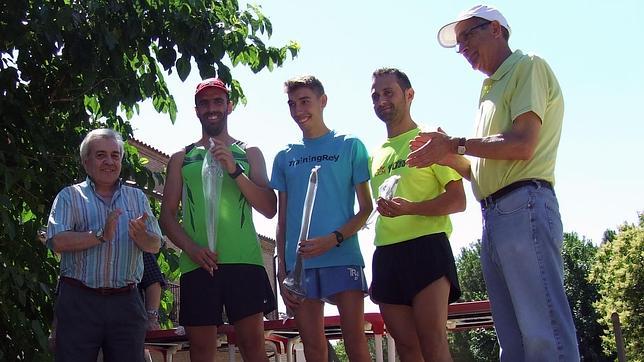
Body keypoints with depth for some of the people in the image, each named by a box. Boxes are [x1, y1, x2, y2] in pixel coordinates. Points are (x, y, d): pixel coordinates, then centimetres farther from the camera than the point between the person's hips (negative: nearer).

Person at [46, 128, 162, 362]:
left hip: (126, 301, 3)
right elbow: (57, 242, -10)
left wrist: (140, 236, -16)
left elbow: (155, 246, 6)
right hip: (79, 300, -3)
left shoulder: (137, 197, 14)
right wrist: (101, 235, -19)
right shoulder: (70, 196, 4)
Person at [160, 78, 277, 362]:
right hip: (197, 263, 1)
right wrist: (191, 248, -9)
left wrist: (235, 170, -7)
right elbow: (167, 215, 11)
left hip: (244, 260, -1)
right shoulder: (181, 158, 17)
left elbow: (270, 209, 6)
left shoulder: (249, 154, 16)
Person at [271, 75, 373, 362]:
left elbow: (366, 208, 3)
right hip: (299, 263, 3)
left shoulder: (349, 146, 7)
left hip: (342, 256, -3)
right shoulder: (284, 158, 17)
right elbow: (282, 219, 16)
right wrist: (282, 272, 8)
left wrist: (333, 239, -14)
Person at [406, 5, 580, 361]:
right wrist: (448, 155, 11)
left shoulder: (527, 67, 3)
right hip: (494, 217, 9)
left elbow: (522, 144, -13)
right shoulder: (491, 91, 28)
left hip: (524, 208, -9)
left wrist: (455, 145, -5)